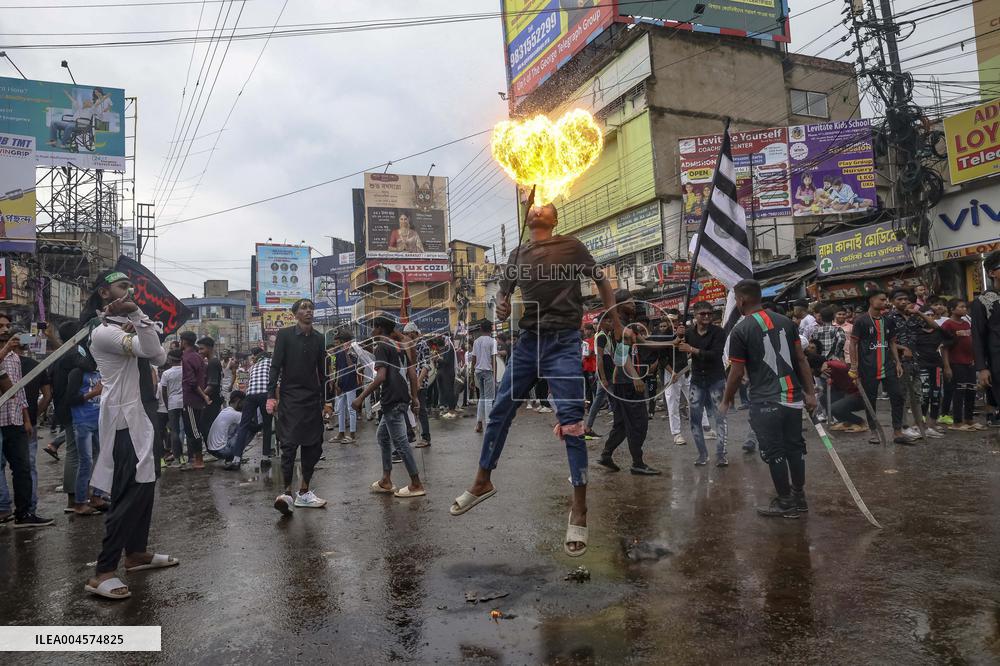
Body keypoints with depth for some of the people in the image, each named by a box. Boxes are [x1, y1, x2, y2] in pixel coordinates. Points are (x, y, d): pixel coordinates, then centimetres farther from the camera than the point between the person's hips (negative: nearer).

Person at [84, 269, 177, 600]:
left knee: (144, 486, 16)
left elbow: (159, 357, 1)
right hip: (121, 418, -10)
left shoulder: (124, 327, 17)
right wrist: (137, 313, -22)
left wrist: (137, 319, -13)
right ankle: (103, 572, -6)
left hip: (135, 415, 10)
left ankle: (136, 552, 28)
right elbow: (150, 351, -29)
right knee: (130, 492, -11)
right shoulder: (103, 332, -14)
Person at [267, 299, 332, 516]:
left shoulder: (318, 338, 10)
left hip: (313, 399, 5)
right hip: (290, 398, -5)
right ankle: (287, 492, -4)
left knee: (314, 446, 6)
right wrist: (271, 396, -12)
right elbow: (275, 367, -4)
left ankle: (303, 492, 17)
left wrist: (325, 400, 15)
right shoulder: (285, 335, -2)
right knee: (289, 444, -10)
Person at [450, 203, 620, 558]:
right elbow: (504, 292, 19)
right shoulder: (517, 255, 14)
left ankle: (579, 510, -2)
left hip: (563, 342, -4)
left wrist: (617, 325, 5)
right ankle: (482, 482, 25)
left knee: (570, 421, -9)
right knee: (500, 410, 7)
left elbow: (601, 282, 10)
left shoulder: (571, 246, 3)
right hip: (527, 341, 5)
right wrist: (501, 307, -5)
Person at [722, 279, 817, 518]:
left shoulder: (741, 330, -10)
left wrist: (726, 401, 6)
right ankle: (799, 498, 27)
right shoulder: (785, 321, 7)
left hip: (765, 401, -6)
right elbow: (801, 359, 7)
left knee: (773, 452, 5)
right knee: (795, 446, 17)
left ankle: (785, 503, 15)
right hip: (793, 397, 6)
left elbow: (737, 373, -8)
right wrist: (810, 392, 11)